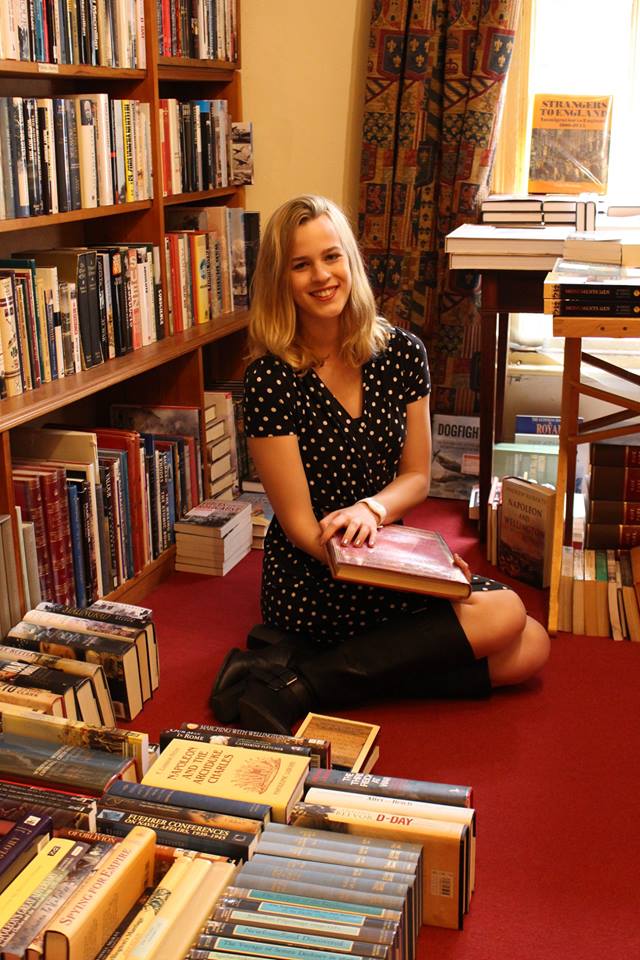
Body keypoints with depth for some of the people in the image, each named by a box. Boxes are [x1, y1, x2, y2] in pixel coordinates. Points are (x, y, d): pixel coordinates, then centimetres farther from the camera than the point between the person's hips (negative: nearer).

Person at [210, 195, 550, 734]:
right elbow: (299, 523, -14)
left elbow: (417, 476, 6)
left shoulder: (401, 354, 0)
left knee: (530, 650, -8)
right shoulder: (272, 378, -14)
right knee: (500, 614, -20)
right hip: (311, 582, -6)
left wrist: (371, 508, -17)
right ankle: (299, 686, -15)